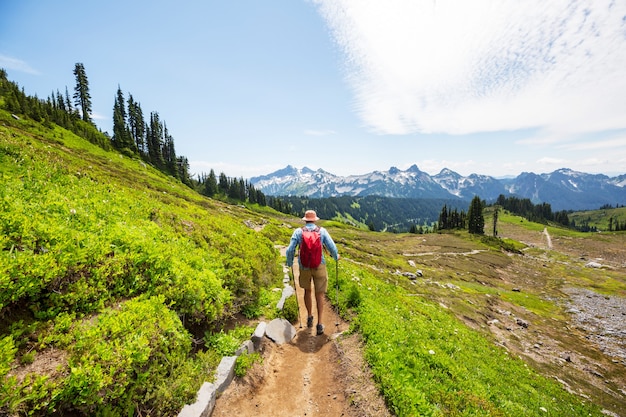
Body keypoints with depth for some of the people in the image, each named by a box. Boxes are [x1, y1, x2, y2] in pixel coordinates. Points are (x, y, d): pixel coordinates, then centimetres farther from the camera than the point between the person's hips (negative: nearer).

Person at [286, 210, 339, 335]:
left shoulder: (298, 231, -4)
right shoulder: (322, 231, -4)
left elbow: (290, 250, -8)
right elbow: (332, 247, -8)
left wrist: (290, 263, 9)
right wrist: (336, 257, 13)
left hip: (304, 267, 1)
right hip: (319, 266, -1)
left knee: (307, 290, 24)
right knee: (319, 294, 12)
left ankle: (309, 317, 36)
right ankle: (319, 324, 11)